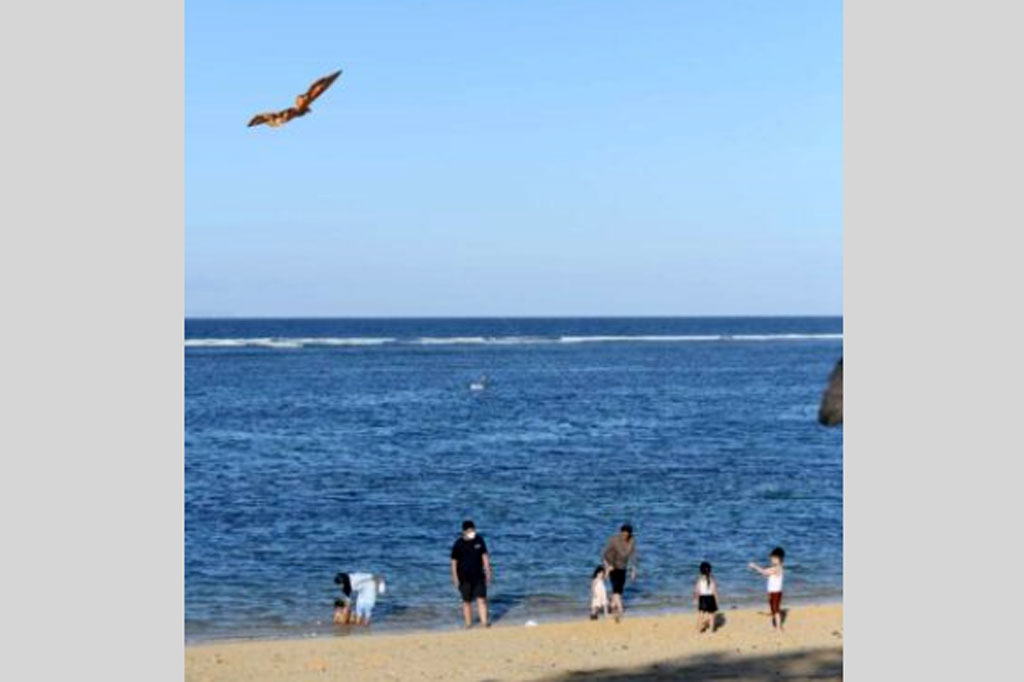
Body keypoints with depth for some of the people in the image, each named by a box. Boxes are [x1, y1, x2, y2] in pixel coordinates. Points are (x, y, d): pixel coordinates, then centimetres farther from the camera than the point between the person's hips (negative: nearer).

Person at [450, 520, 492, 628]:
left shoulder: (479, 540, -2)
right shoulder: (458, 544, -11)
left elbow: (484, 556, 7)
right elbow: (454, 562, -5)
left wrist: (488, 572, 6)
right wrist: (455, 578, -7)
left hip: (478, 576, 2)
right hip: (464, 578, -2)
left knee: (482, 599, -5)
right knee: (467, 602, 5)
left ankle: (484, 621, -1)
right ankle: (468, 624, 14)